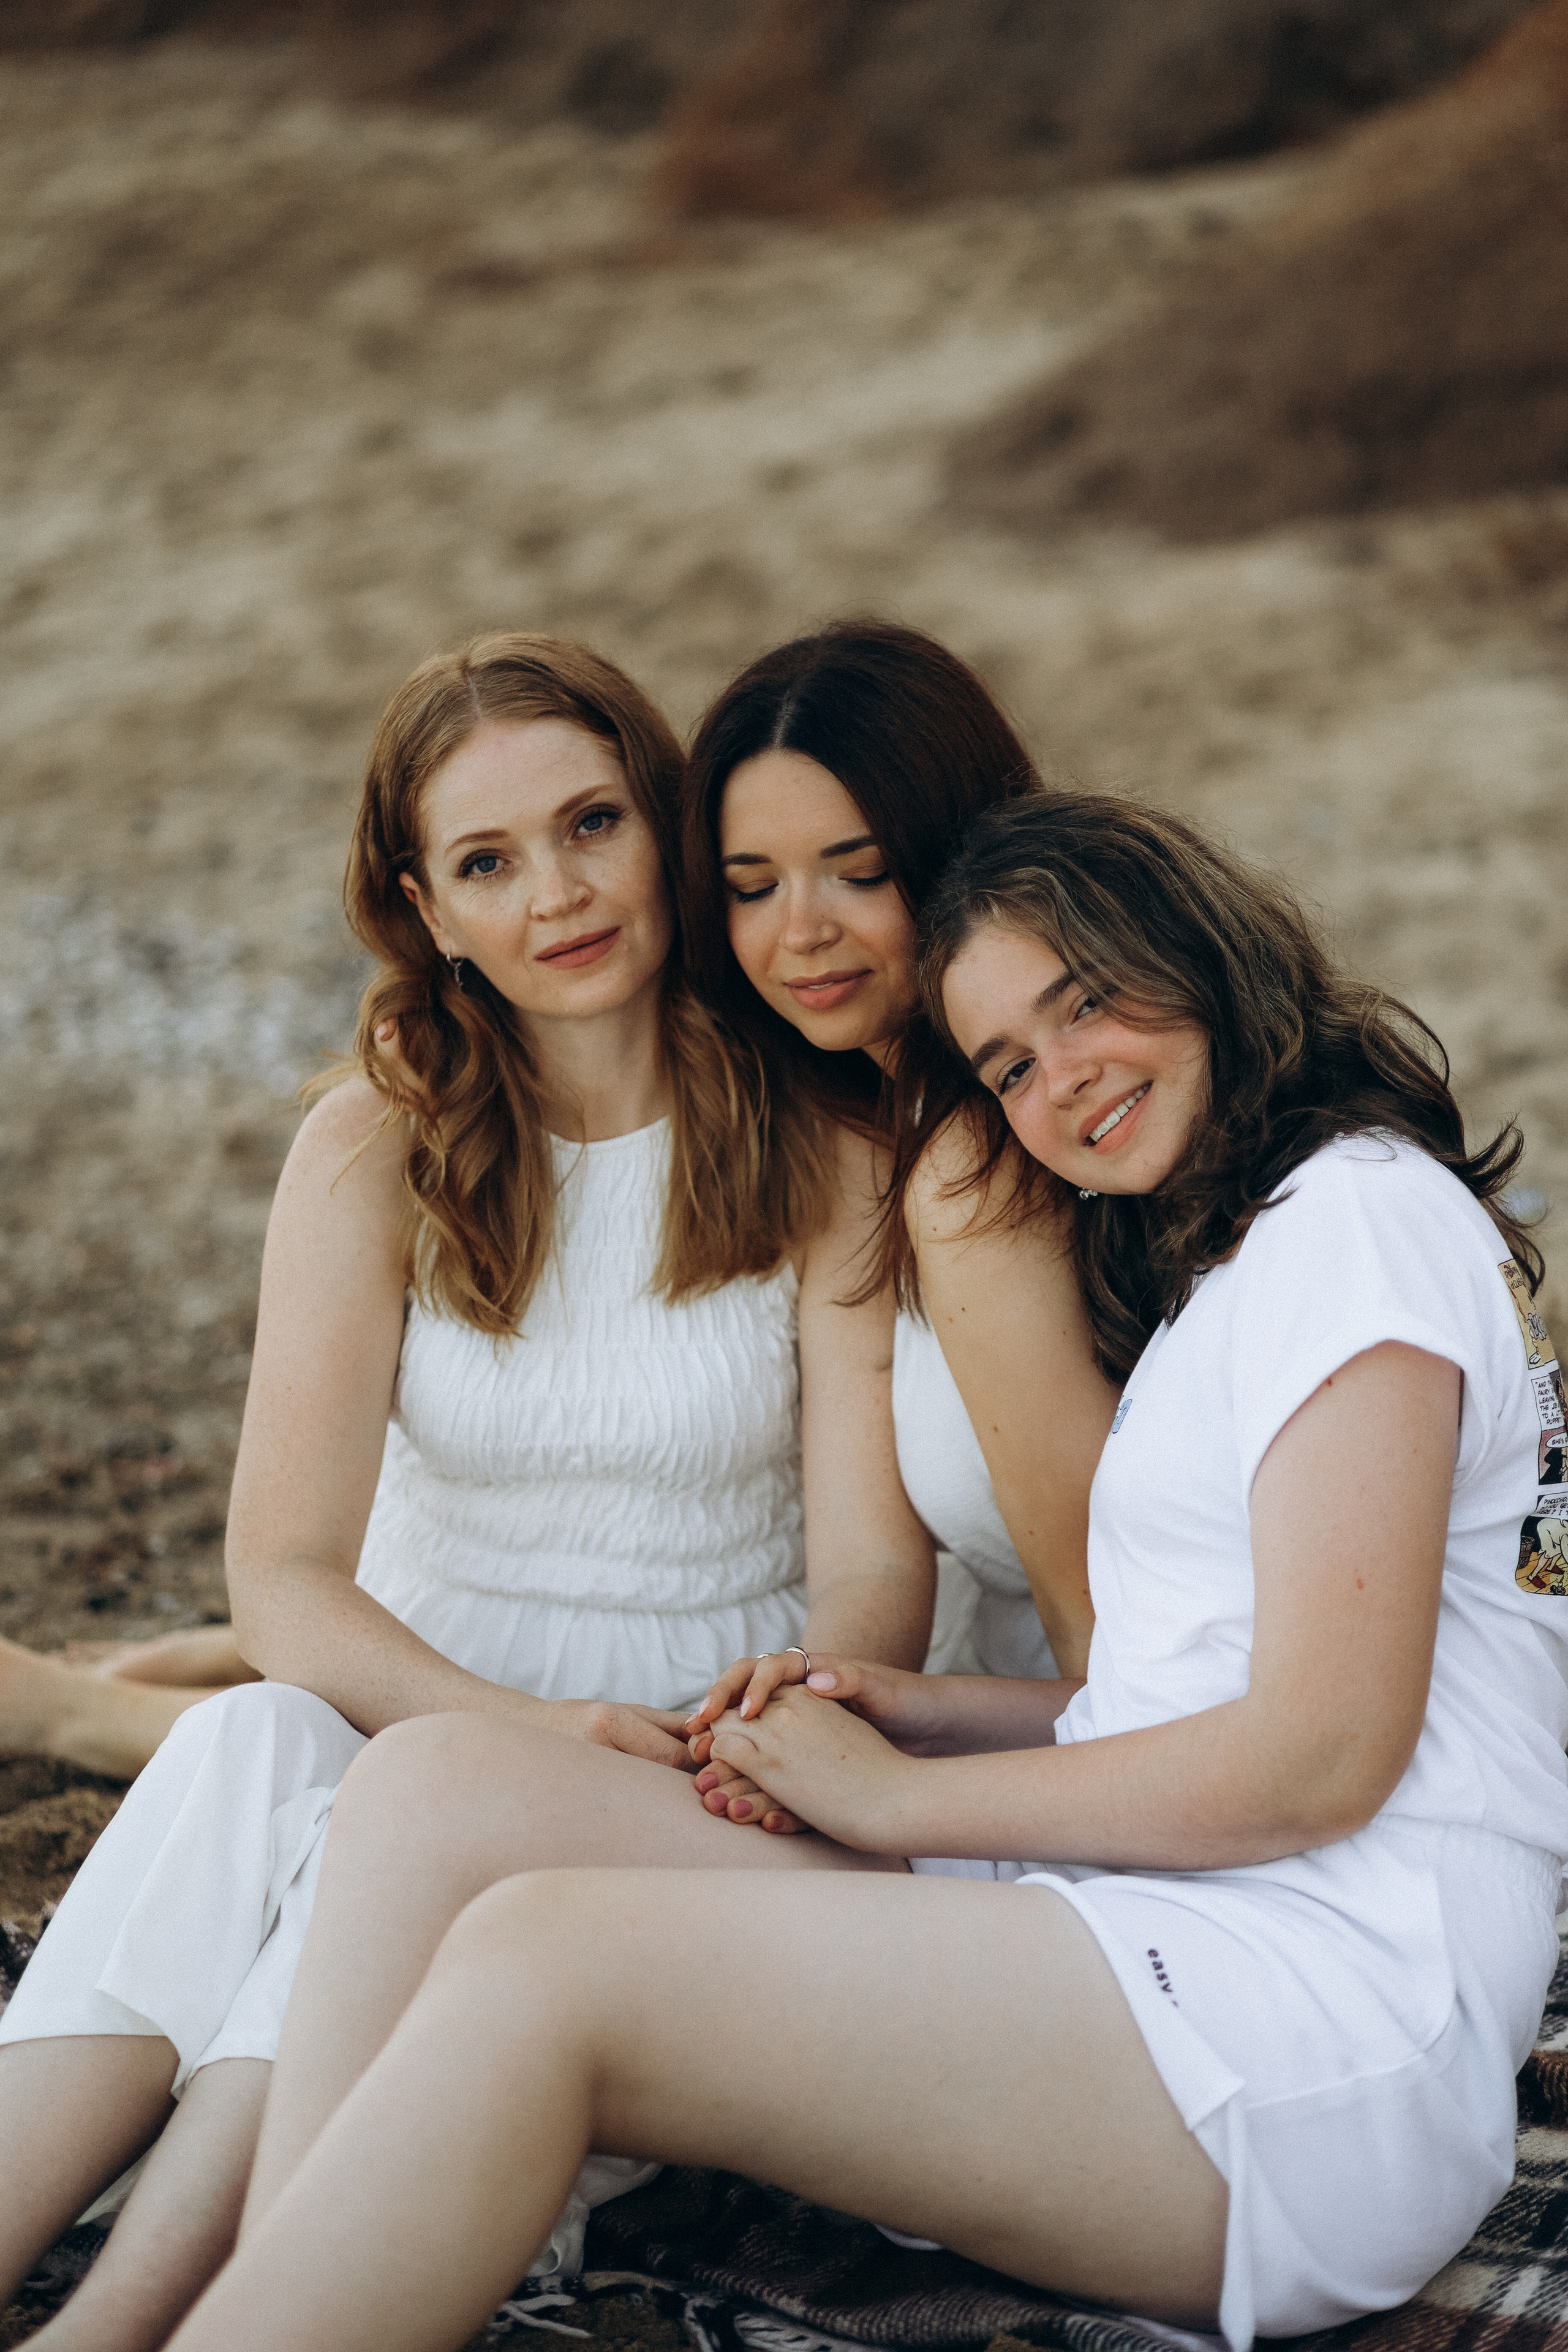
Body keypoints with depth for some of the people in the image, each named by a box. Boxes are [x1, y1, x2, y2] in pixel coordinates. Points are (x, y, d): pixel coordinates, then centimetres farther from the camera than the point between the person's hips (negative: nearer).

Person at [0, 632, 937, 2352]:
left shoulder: (820, 1147, -5)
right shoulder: (377, 1150, -1)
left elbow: (874, 1565, -9)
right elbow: (285, 1579, -9)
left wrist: (804, 1715, -33)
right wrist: (524, 1722, -27)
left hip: (699, 1771, -1)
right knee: (243, 1754, -31)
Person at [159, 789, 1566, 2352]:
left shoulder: (1363, 1210, -4)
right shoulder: (1224, 1263, 26)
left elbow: (1319, 1759, -13)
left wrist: (898, 1798, -4)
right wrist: (927, 1708, 5)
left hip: (1322, 2031, -9)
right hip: (1151, 1948, 9)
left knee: (540, 1960, -26)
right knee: (444, 1784, -9)